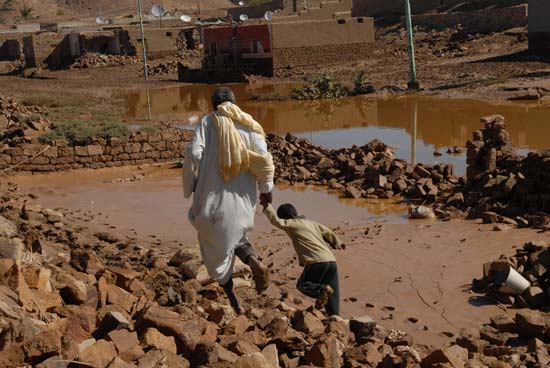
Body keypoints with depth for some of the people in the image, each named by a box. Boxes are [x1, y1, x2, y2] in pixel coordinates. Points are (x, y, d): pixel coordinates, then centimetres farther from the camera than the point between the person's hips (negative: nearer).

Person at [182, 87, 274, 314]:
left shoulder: (208, 122, 1)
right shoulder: (248, 124, 5)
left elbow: (194, 153, -11)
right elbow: (264, 157, -6)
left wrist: (190, 186, 1)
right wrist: (266, 187, 7)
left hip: (213, 196, -2)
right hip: (242, 196, 3)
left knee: (216, 247, 12)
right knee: (236, 235, 28)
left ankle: (234, 302, 15)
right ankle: (254, 263, -3)